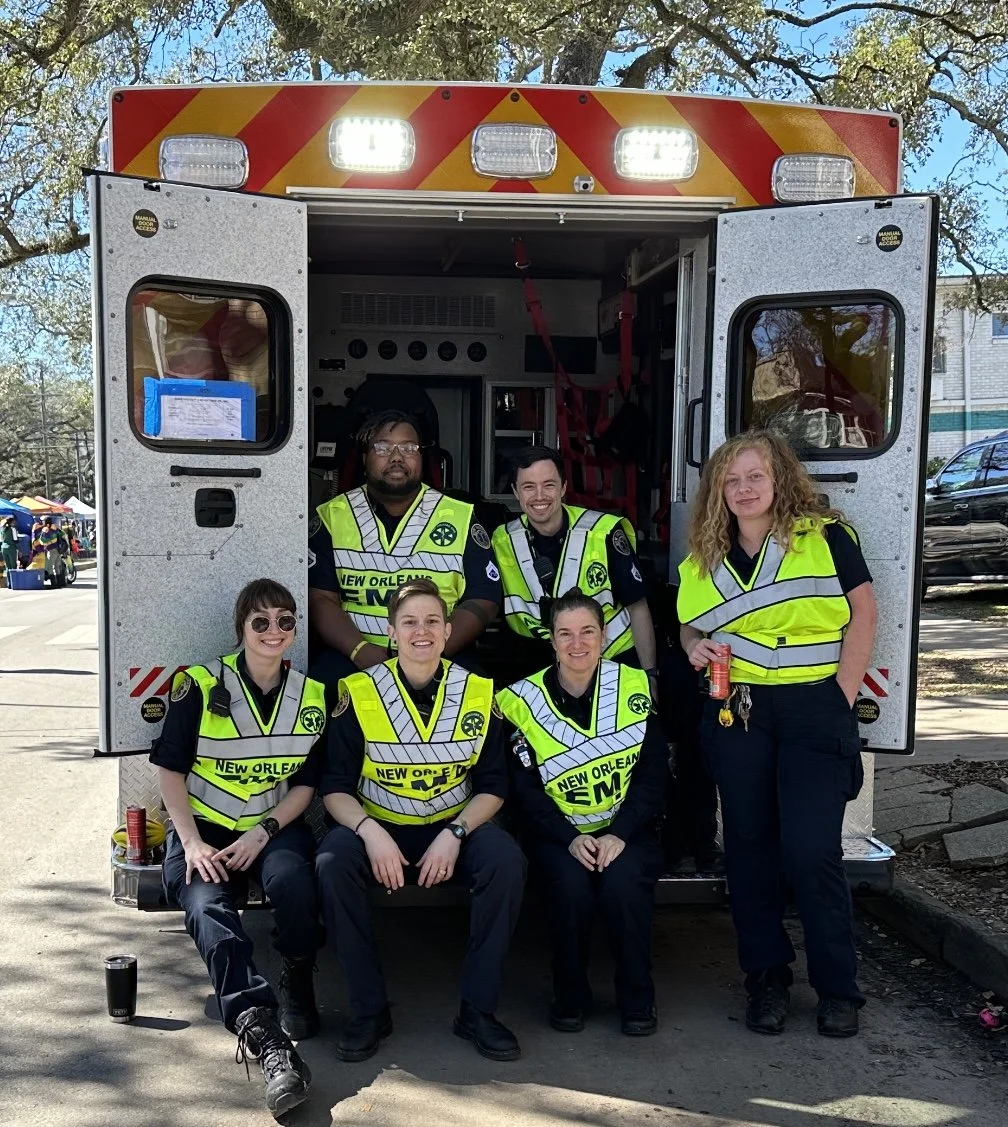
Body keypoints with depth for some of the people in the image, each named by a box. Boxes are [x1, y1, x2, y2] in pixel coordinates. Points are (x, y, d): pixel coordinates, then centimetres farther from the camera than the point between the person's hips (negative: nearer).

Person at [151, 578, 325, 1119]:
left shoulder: (311, 696, 4)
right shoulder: (200, 686, -3)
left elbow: (306, 783, 6)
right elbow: (170, 769, -2)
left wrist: (263, 833, -10)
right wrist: (192, 843, -13)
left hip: (275, 826, 1)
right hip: (204, 829, -1)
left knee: (292, 879, -33)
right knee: (207, 907, -30)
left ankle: (297, 983, -6)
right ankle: (265, 1034, -44)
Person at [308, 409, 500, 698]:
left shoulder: (460, 518, 7)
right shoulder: (332, 517, 9)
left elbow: (482, 602, 3)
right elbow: (320, 598, 3)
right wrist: (361, 650, -15)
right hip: (352, 656, 1)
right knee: (326, 683, -29)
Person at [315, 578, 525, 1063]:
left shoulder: (479, 692, -1)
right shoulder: (358, 692, -5)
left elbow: (492, 785, 1)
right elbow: (335, 785, -5)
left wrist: (454, 834, -17)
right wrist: (369, 832, -24)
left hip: (454, 829, 1)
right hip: (377, 828, -1)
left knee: (506, 859, -28)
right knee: (331, 863, -31)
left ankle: (478, 1008, -13)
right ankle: (369, 1009, -14)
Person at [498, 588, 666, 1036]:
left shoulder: (633, 688, -2)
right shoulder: (523, 701, -4)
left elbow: (652, 777, -3)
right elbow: (526, 792, -5)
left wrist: (619, 834, -17)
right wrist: (571, 839, -19)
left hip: (626, 829, 0)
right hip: (558, 833, 0)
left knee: (623, 880, -29)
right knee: (570, 882, -29)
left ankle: (637, 999, -4)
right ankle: (569, 997, -4)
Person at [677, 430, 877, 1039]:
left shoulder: (825, 536, -2)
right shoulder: (704, 560, 10)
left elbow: (863, 613, -1)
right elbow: (690, 628, 19)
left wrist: (844, 691, -9)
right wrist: (696, 646, -4)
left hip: (815, 708, -4)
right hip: (736, 710, 4)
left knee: (811, 851, -8)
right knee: (750, 847, 8)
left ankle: (839, 987, 10)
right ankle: (767, 976, 23)